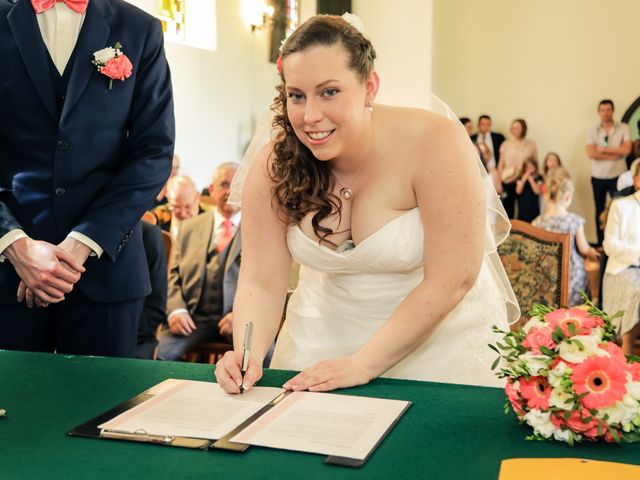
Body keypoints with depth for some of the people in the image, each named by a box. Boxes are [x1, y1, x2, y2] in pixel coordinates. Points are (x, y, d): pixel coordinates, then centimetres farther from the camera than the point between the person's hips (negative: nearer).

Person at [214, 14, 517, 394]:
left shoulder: (435, 145, -24)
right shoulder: (274, 166, -13)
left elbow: (450, 280, -22)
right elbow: (261, 282, -10)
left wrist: (364, 363, -24)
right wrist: (248, 354, -29)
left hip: (438, 331, -2)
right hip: (325, 331, 3)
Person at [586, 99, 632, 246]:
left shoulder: (623, 128, -2)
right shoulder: (593, 131, 1)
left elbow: (626, 150, -15)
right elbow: (591, 153, -12)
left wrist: (603, 149, -11)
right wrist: (615, 154, -14)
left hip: (617, 176, -2)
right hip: (598, 177, 2)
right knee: (600, 211, 10)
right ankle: (600, 243, 18)